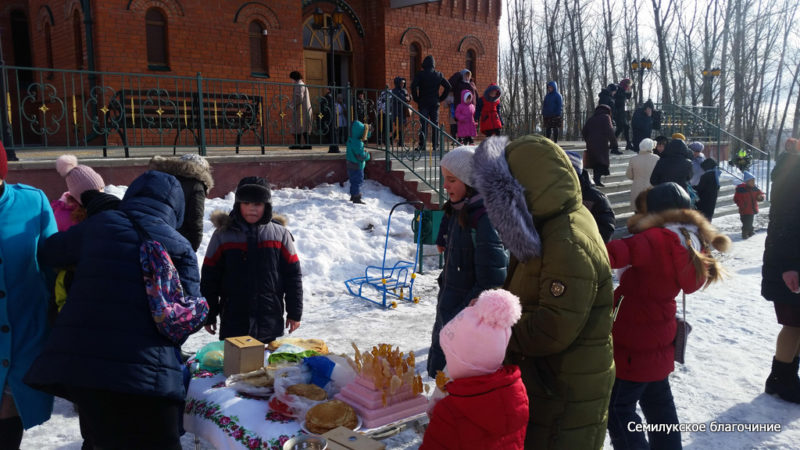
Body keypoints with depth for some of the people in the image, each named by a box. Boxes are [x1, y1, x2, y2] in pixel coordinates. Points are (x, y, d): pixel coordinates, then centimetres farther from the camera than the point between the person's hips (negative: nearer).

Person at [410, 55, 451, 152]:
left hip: (423, 103, -2)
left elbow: (413, 86, -15)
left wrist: (416, 99, -4)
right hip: (435, 103, 2)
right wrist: (440, 98, 10)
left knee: (423, 124, -2)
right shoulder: (438, 75, 5)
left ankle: (422, 145, -8)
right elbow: (447, 87, 7)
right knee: (435, 124, 8)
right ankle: (435, 145, 9)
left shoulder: (420, 74, -5)